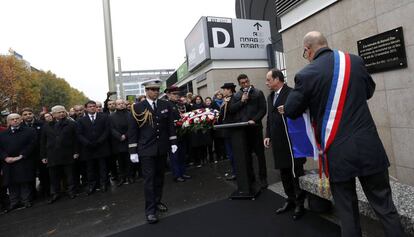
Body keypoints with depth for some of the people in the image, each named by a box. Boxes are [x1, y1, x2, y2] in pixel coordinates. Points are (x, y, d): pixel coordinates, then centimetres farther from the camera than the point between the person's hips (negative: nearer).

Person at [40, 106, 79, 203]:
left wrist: (76, 152, -4)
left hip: (68, 155, -2)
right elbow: (43, 142, 10)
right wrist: (43, 156, 6)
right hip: (52, 156, 2)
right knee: (54, 176, 8)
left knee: (69, 175, 7)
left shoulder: (71, 124, 3)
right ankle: (54, 194, 22)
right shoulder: (47, 126, 9)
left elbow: (75, 139, 0)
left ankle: (71, 191, 21)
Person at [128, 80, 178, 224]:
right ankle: (150, 210, 12)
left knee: (159, 177, 15)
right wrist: (133, 151, -6)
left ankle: (157, 202, 33)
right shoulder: (137, 107, -5)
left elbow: (170, 125, 8)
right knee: (149, 179, 0)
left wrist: (173, 142, 3)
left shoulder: (166, 105, 4)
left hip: (162, 148, 4)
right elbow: (132, 130, -4)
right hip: (146, 149, -3)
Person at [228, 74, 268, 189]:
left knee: (260, 153, 3)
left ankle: (263, 177, 14)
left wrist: (254, 120, -15)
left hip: (255, 127, -3)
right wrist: (241, 101, -7)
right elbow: (231, 110, 4)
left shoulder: (258, 93, 5)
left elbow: (263, 109, -3)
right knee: (246, 154, 8)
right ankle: (250, 176, 21)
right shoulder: (236, 96, 14)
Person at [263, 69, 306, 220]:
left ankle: (300, 204, 23)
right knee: (284, 174, 16)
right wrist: (268, 135, 10)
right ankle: (290, 200, 32)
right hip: (278, 141, 8)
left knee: (296, 173, 6)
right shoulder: (270, 97, 15)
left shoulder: (291, 93, -10)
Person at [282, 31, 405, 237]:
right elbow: (369, 91, 20)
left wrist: (286, 108, 20)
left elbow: (291, 111, -2)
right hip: (369, 146, 4)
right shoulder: (356, 61, 3)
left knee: (347, 211, 13)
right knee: (384, 205, 17)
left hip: (337, 152, -3)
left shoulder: (306, 74, -10)